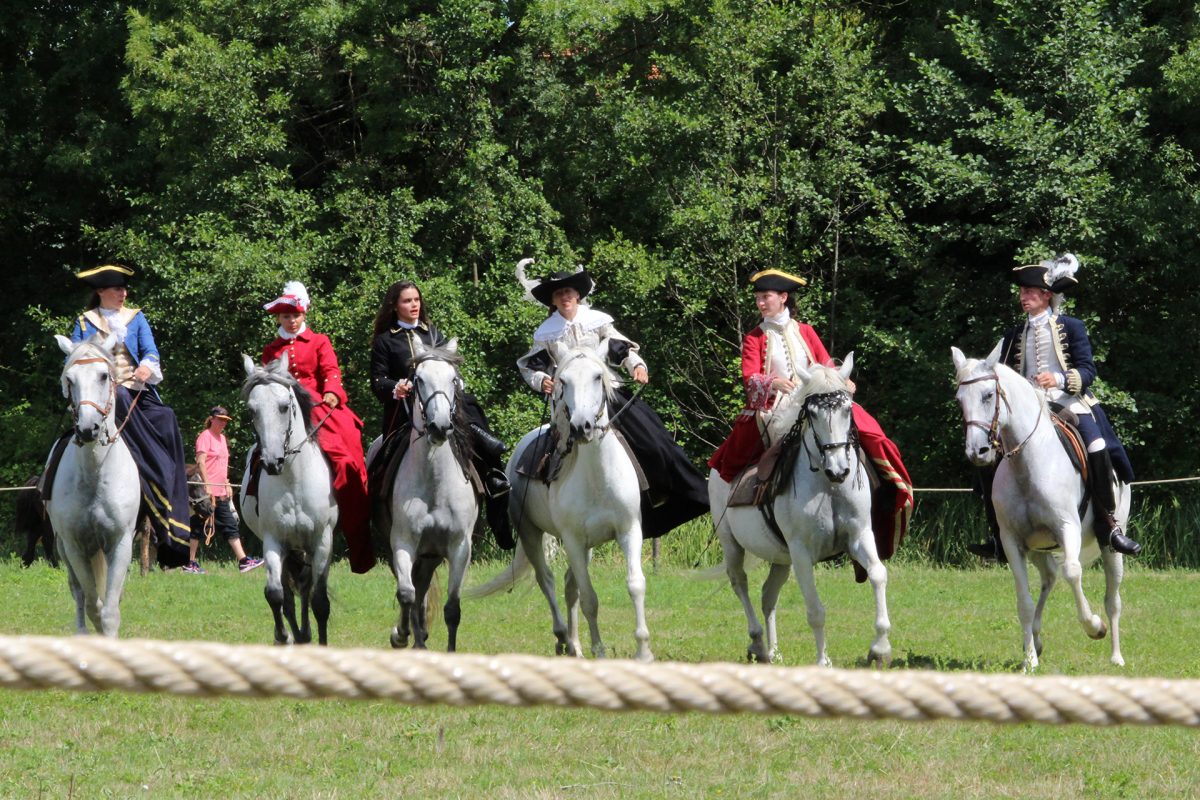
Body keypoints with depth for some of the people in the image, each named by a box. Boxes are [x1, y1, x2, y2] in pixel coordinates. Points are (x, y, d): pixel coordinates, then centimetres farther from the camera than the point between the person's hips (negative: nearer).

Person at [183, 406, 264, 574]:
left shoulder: (222, 438, 17)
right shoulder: (205, 436, -9)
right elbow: (200, 462, -17)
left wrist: (227, 485, 19)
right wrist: (207, 486, -22)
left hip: (220, 492, 9)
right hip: (207, 491, -9)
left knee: (230, 527, 5)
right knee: (199, 528, -3)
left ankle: (243, 561, 4)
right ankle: (190, 563, 2)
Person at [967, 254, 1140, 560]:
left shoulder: (1071, 328, 4)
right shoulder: (1014, 336, 17)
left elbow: (1087, 371, -5)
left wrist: (1059, 379, -23)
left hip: (1069, 404, -4)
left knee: (1096, 447, -31)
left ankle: (1109, 526, -24)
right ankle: (1000, 539, 0)